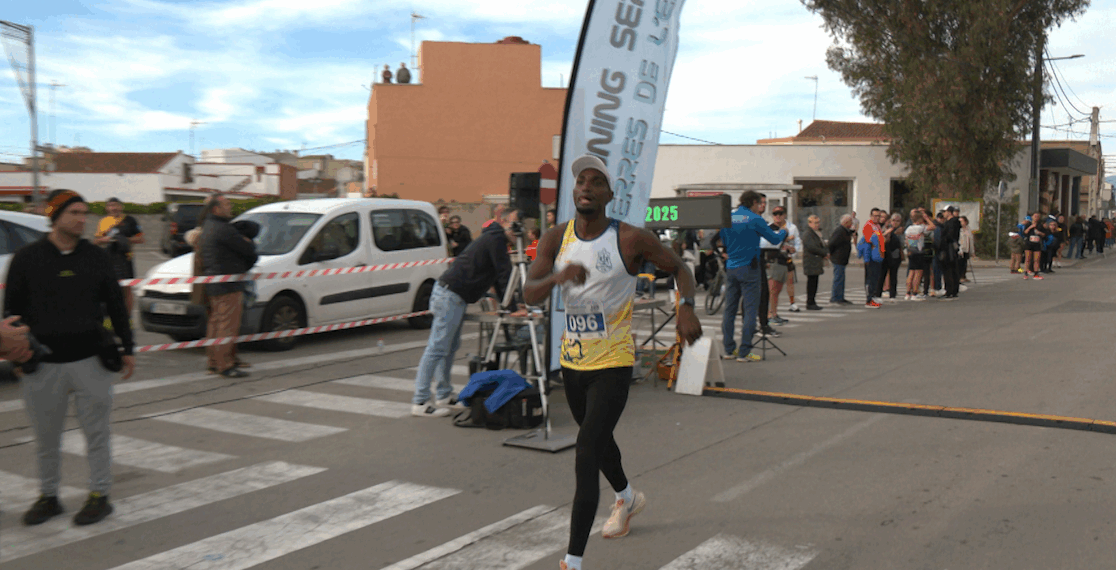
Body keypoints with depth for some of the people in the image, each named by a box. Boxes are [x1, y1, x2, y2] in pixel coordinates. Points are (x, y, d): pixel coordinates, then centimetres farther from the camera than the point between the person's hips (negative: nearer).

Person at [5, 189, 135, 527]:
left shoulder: (96, 257, 6)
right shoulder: (27, 258, 1)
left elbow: (116, 306, 11)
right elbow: (12, 308, 6)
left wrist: (127, 349, 9)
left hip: (91, 361, 0)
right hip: (43, 365, 0)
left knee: (96, 434, 5)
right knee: (46, 439, 10)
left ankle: (99, 495, 16)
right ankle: (48, 496, 25)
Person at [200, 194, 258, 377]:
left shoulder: (207, 228, 18)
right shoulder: (223, 229, -17)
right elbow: (248, 250, -14)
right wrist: (250, 243, 8)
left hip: (213, 286, 11)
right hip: (227, 286, -11)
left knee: (215, 324, 16)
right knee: (227, 325, -7)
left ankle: (213, 361, 24)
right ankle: (224, 365, -5)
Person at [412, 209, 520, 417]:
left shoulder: (493, 238, 21)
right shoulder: (496, 239, -12)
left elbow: (497, 275, 25)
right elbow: (504, 274, -13)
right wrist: (511, 307, -9)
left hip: (453, 295, 11)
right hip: (451, 295, -11)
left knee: (451, 347, 14)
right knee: (437, 349, -10)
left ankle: (443, 396, 21)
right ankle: (420, 403, -9)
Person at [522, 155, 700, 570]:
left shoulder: (631, 239, -13)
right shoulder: (556, 239, -3)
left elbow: (679, 267, 1)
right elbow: (529, 294, -12)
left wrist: (687, 307, -18)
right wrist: (558, 276, -34)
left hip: (613, 365, -5)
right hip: (572, 362, 6)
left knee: (585, 458, -13)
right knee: (598, 441, 26)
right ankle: (627, 498, 56)